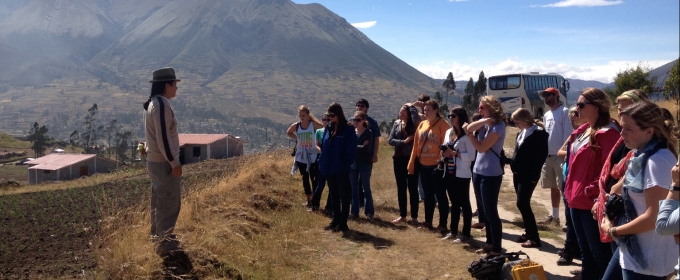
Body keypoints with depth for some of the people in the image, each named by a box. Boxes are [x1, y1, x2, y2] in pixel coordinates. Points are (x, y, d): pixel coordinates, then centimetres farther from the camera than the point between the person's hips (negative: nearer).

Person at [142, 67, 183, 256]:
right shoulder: (162, 105, -20)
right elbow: (163, 137, -23)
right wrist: (174, 162, -20)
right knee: (169, 203, -4)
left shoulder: (153, 103, 12)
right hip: (164, 163, -10)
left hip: (155, 161, 10)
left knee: (159, 201, 19)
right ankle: (165, 243, 2)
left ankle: (158, 236, 31)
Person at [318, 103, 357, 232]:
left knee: (344, 196, 4)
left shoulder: (348, 130, -10)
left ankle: (343, 223, 10)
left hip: (341, 170, -6)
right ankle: (335, 220, 25)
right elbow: (324, 146, 12)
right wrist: (322, 163, 5)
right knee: (333, 196, 15)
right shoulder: (328, 128, 9)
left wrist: (345, 164, -17)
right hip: (329, 169, 6)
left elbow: (351, 151, -12)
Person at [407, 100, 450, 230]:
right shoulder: (422, 124, 9)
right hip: (423, 165, 6)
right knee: (428, 194, 14)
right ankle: (428, 222, 23)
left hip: (436, 166, -6)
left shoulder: (442, 124, -8)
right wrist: (412, 164, 8)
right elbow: (416, 145, 9)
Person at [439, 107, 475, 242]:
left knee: (464, 204, 2)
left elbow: (471, 156, -16)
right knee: (454, 203, 15)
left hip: (462, 175, -7)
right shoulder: (448, 132, 12)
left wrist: (454, 153, -21)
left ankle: (466, 234, 9)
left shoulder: (467, 134, -11)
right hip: (449, 173, 7)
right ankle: (453, 231, 23)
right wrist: (444, 153, -3)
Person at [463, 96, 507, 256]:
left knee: (491, 212, -2)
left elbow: (482, 147, -17)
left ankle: (497, 249, 7)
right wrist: (484, 121, -19)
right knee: (484, 211, 16)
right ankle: (490, 242, 28)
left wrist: (468, 133, -5)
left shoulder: (498, 126, -14)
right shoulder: (484, 123, 11)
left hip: (491, 174, -9)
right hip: (478, 171, 9)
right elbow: (469, 128, -7)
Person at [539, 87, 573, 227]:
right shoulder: (546, 115, 17)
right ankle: (554, 216, 24)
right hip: (548, 156, 8)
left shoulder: (564, 112, -7)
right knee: (553, 188, 15)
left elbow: (568, 134, -12)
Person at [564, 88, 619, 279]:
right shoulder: (582, 131, 13)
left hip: (591, 203, -9)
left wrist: (593, 191, -21)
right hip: (577, 199, 9)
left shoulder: (607, 133, -15)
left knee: (600, 253, 3)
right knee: (585, 251, 20)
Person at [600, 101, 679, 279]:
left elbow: (654, 217, -24)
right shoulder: (643, 155, 7)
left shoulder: (658, 160, -22)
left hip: (648, 259, -9)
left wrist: (613, 230, -12)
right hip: (632, 250, 9)